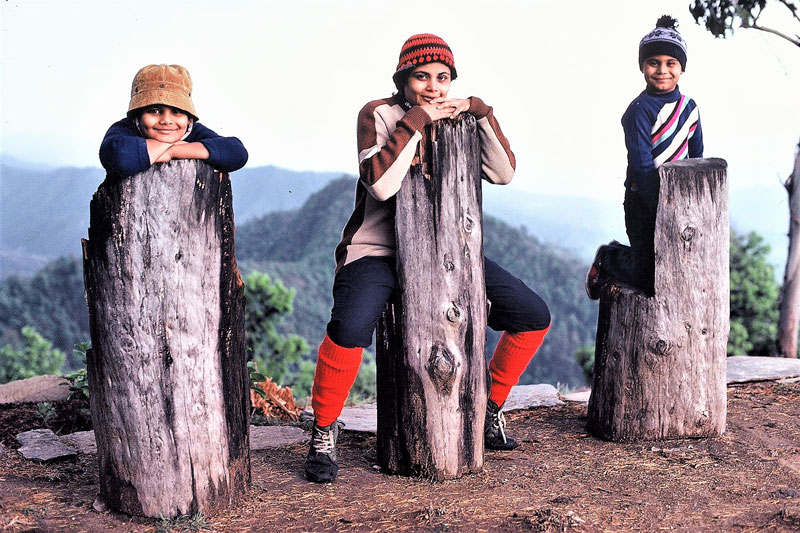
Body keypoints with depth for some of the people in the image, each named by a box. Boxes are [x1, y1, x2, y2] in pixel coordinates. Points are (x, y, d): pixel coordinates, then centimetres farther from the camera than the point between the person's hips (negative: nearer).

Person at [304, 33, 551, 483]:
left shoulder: (459, 118, 8)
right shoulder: (379, 114, -6)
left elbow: (504, 173, -4)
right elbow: (381, 184, -23)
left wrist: (480, 111, -12)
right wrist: (417, 120, -20)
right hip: (378, 250, -5)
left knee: (534, 317, 1)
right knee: (350, 328, -36)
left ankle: (491, 407, 21)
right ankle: (324, 431, -11)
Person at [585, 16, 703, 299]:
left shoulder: (689, 107, 5)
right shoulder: (640, 110, -16)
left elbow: (696, 158, 13)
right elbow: (642, 167, -20)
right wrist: (663, 213, -22)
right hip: (645, 203, -7)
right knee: (653, 281, -6)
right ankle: (608, 260, 20)